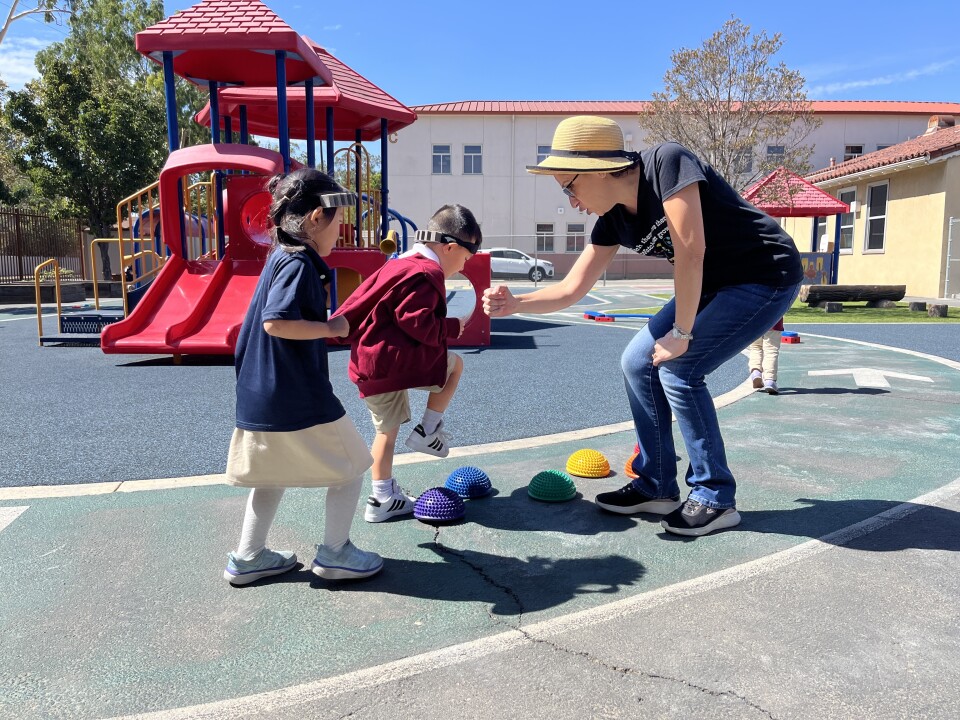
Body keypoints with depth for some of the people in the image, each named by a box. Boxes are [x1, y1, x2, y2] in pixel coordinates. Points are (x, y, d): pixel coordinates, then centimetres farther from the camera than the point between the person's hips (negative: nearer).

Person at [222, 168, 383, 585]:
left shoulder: (282, 258, 12)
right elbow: (276, 322, -29)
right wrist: (330, 328, -17)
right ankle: (334, 554, 17)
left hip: (262, 395, 9)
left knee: (273, 473, 21)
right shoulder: (298, 263, -18)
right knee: (350, 466, 8)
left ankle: (247, 558, 28)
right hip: (299, 397, -9)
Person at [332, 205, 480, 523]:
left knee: (388, 429, 18)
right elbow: (418, 324, -21)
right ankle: (427, 431, 12)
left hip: (367, 362, 10)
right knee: (454, 364, 9)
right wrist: (453, 327, -7)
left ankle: (383, 499, 26)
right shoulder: (426, 274, -14)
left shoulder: (401, 266, 17)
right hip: (392, 358, -10)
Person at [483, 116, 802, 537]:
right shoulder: (614, 220, -3)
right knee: (638, 364, 2)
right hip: (713, 283, 8)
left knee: (678, 369, -18)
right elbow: (572, 289, -1)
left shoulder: (667, 163, -25)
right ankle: (656, 488, 14)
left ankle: (715, 499, -1)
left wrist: (681, 334, -22)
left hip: (767, 277, -8)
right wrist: (514, 304, -16)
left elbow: (690, 252, -30)